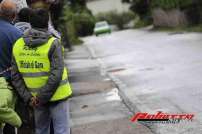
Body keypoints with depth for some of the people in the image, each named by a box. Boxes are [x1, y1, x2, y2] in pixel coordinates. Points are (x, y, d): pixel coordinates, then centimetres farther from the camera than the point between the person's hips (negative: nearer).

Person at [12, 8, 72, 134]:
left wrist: (27, 97, -2)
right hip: (57, 96, -5)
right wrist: (42, 97, -16)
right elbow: (56, 75, -22)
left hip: (35, 98, 5)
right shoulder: (53, 44, -15)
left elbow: (15, 76, -1)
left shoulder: (18, 45, -1)